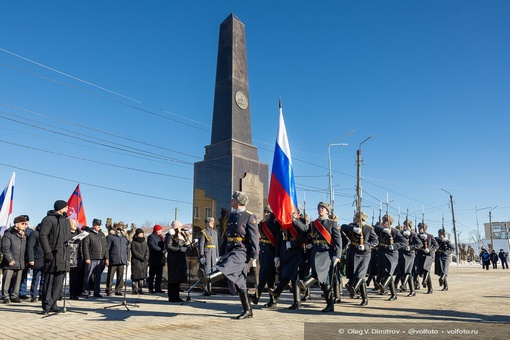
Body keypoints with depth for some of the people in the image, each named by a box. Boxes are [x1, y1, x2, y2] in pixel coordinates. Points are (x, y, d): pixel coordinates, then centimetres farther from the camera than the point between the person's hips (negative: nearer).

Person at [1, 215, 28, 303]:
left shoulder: (24, 236, 13)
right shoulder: (8, 235, -8)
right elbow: (5, 249, -14)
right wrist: (10, 259, -18)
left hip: (20, 264, 6)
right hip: (9, 264, -6)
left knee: (17, 281, 9)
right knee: (7, 281, 0)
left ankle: (14, 296, 18)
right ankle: (6, 296, 12)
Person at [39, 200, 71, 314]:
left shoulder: (66, 220, 18)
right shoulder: (49, 219, -7)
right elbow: (42, 236, -13)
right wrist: (47, 252, -19)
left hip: (64, 255, 8)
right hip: (53, 255, -8)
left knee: (59, 282, 10)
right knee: (49, 280, -3)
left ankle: (53, 304, 19)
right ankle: (47, 306, 3)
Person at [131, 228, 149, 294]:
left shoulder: (144, 242, 16)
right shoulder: (134, 242, 1)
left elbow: (147, 251, 11)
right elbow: (134, 252, -8)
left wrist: (146, 258, -6)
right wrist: (142, 258, -13)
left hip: (144, 262, 4)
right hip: (136, 261, -4)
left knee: (142, 276, 4)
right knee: (135, 276, -5)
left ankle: (140, 289, 10)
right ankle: (135, 290, 0)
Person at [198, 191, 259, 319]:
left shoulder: (250, 217, -6)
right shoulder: (230, 216, 17)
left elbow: (254, 238, -9)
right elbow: (225, 236, 20)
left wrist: (254, 257, -13)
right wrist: (222, 254, 19)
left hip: (241, 252, -7)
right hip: (230, 252, 7)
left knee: (226, 266, -33)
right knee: (240, 283, 8)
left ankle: (208, 278, -58)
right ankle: (247, 311, 16)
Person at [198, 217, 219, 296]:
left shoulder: (215, 232, 16)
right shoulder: (203, 232, -4)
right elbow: (200, 245, -9)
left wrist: (217, 256, 14)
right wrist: (201, 256, -15)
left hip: (213, 254, 6)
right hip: (206, 253, -6)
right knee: (206, 271, -5)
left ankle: (210, 289, 16)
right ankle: (205, 290, 0)